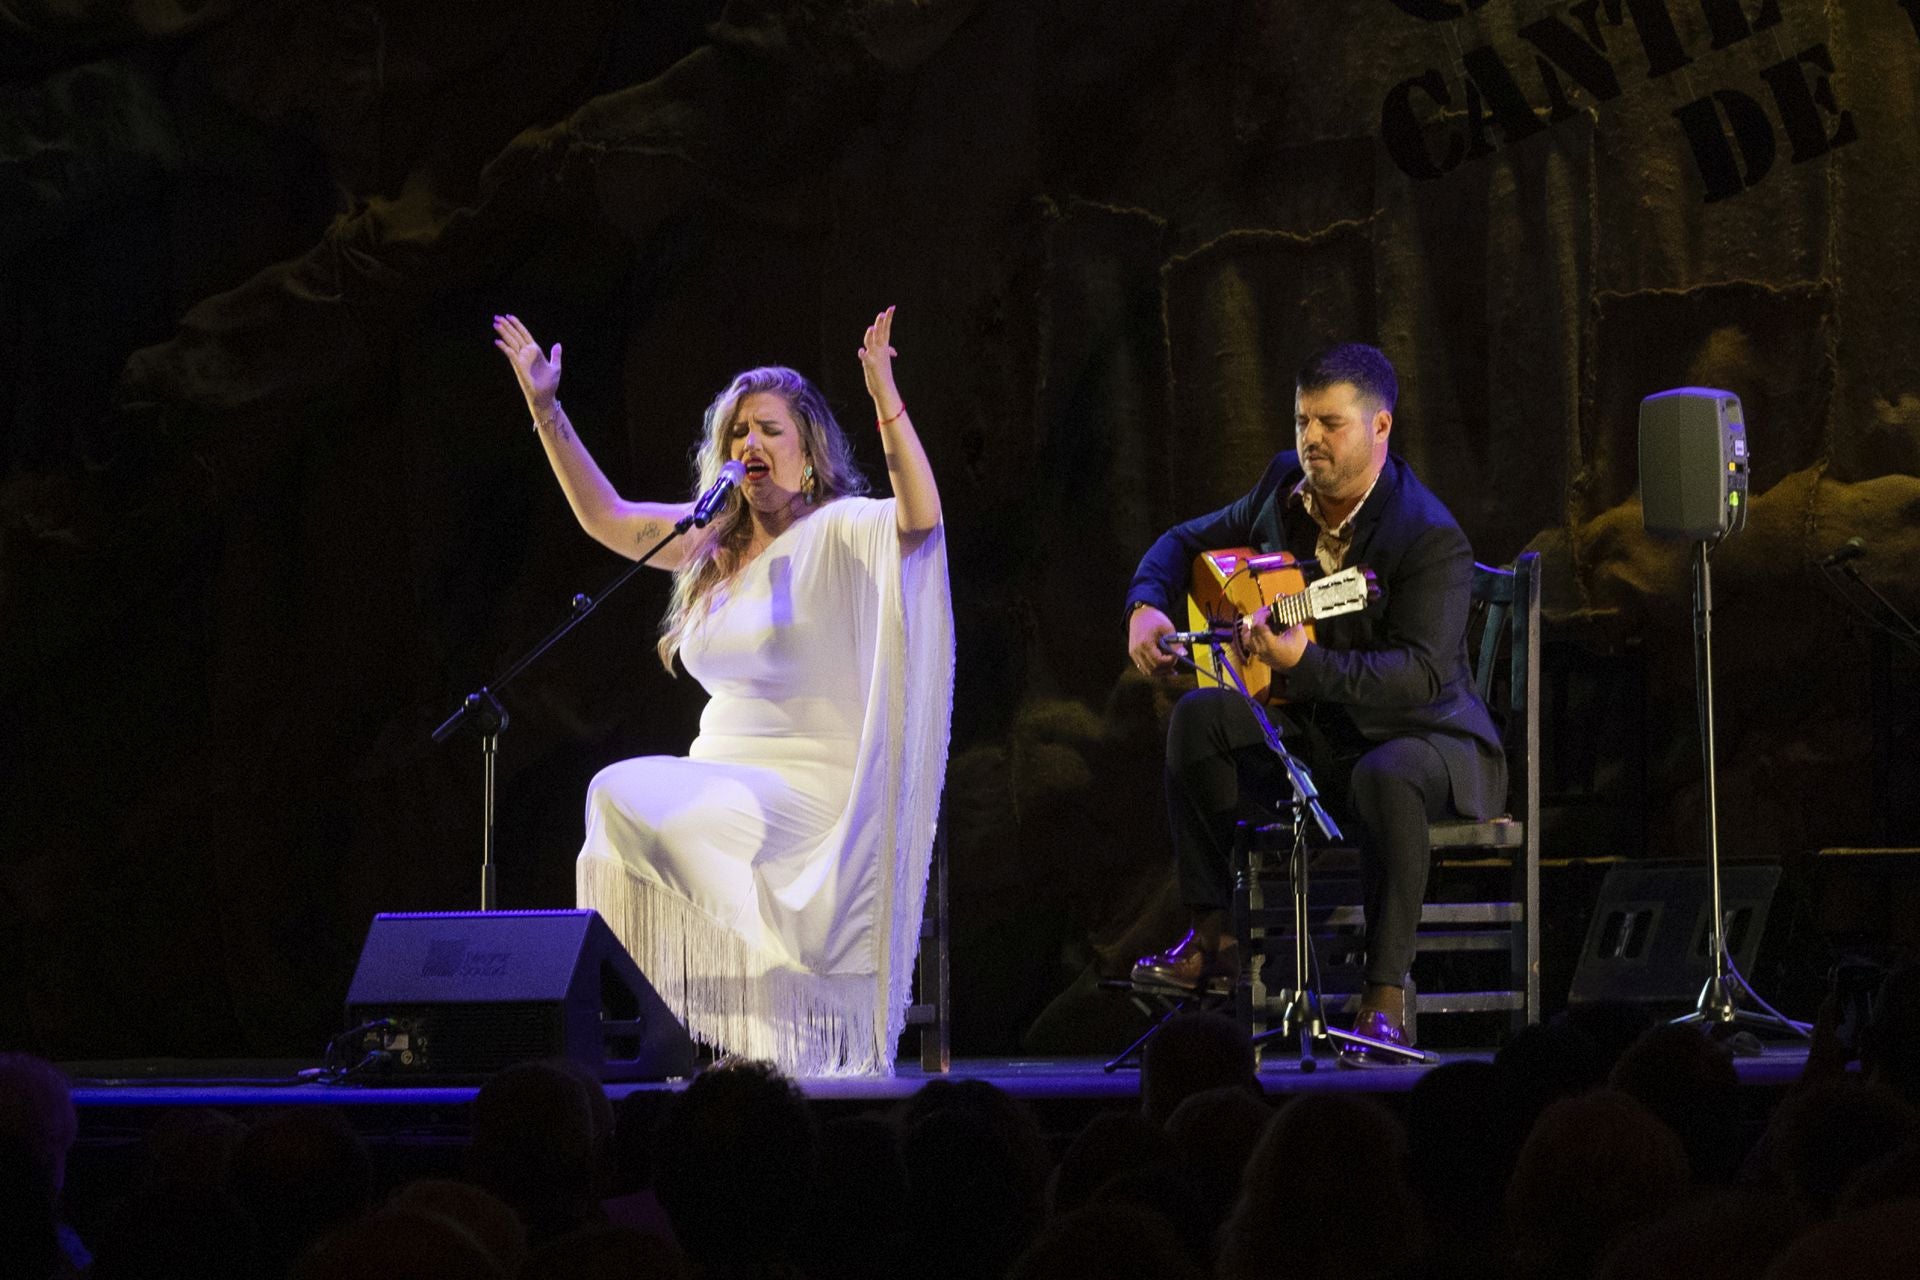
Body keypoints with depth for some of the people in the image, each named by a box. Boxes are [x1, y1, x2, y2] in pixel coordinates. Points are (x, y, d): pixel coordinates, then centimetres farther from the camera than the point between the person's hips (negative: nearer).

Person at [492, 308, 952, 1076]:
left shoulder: (839, 533, -5)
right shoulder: (715, 544, 17)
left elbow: (920, 518, -25)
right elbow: (605, 518, 23)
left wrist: (886, 399, -36)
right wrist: (545, 407, 18)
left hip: (809, 794, -6)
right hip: (719, 777, 6)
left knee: (623, 796, -27)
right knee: (611, 858, -22)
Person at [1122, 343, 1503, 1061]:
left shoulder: (1430, 537, -20)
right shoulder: (1285, 486, 2)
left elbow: (1419, 676, -29)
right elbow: (1188, 543, 17)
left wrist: (1303, 664, -42)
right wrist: (1146, 606, -5)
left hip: (1428, 738, -6)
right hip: (1316, 740, 6)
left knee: (1386, 778, -40)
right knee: (1202, 716, -17)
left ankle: (1385, 999, -34)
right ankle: (1213, 937, -15)